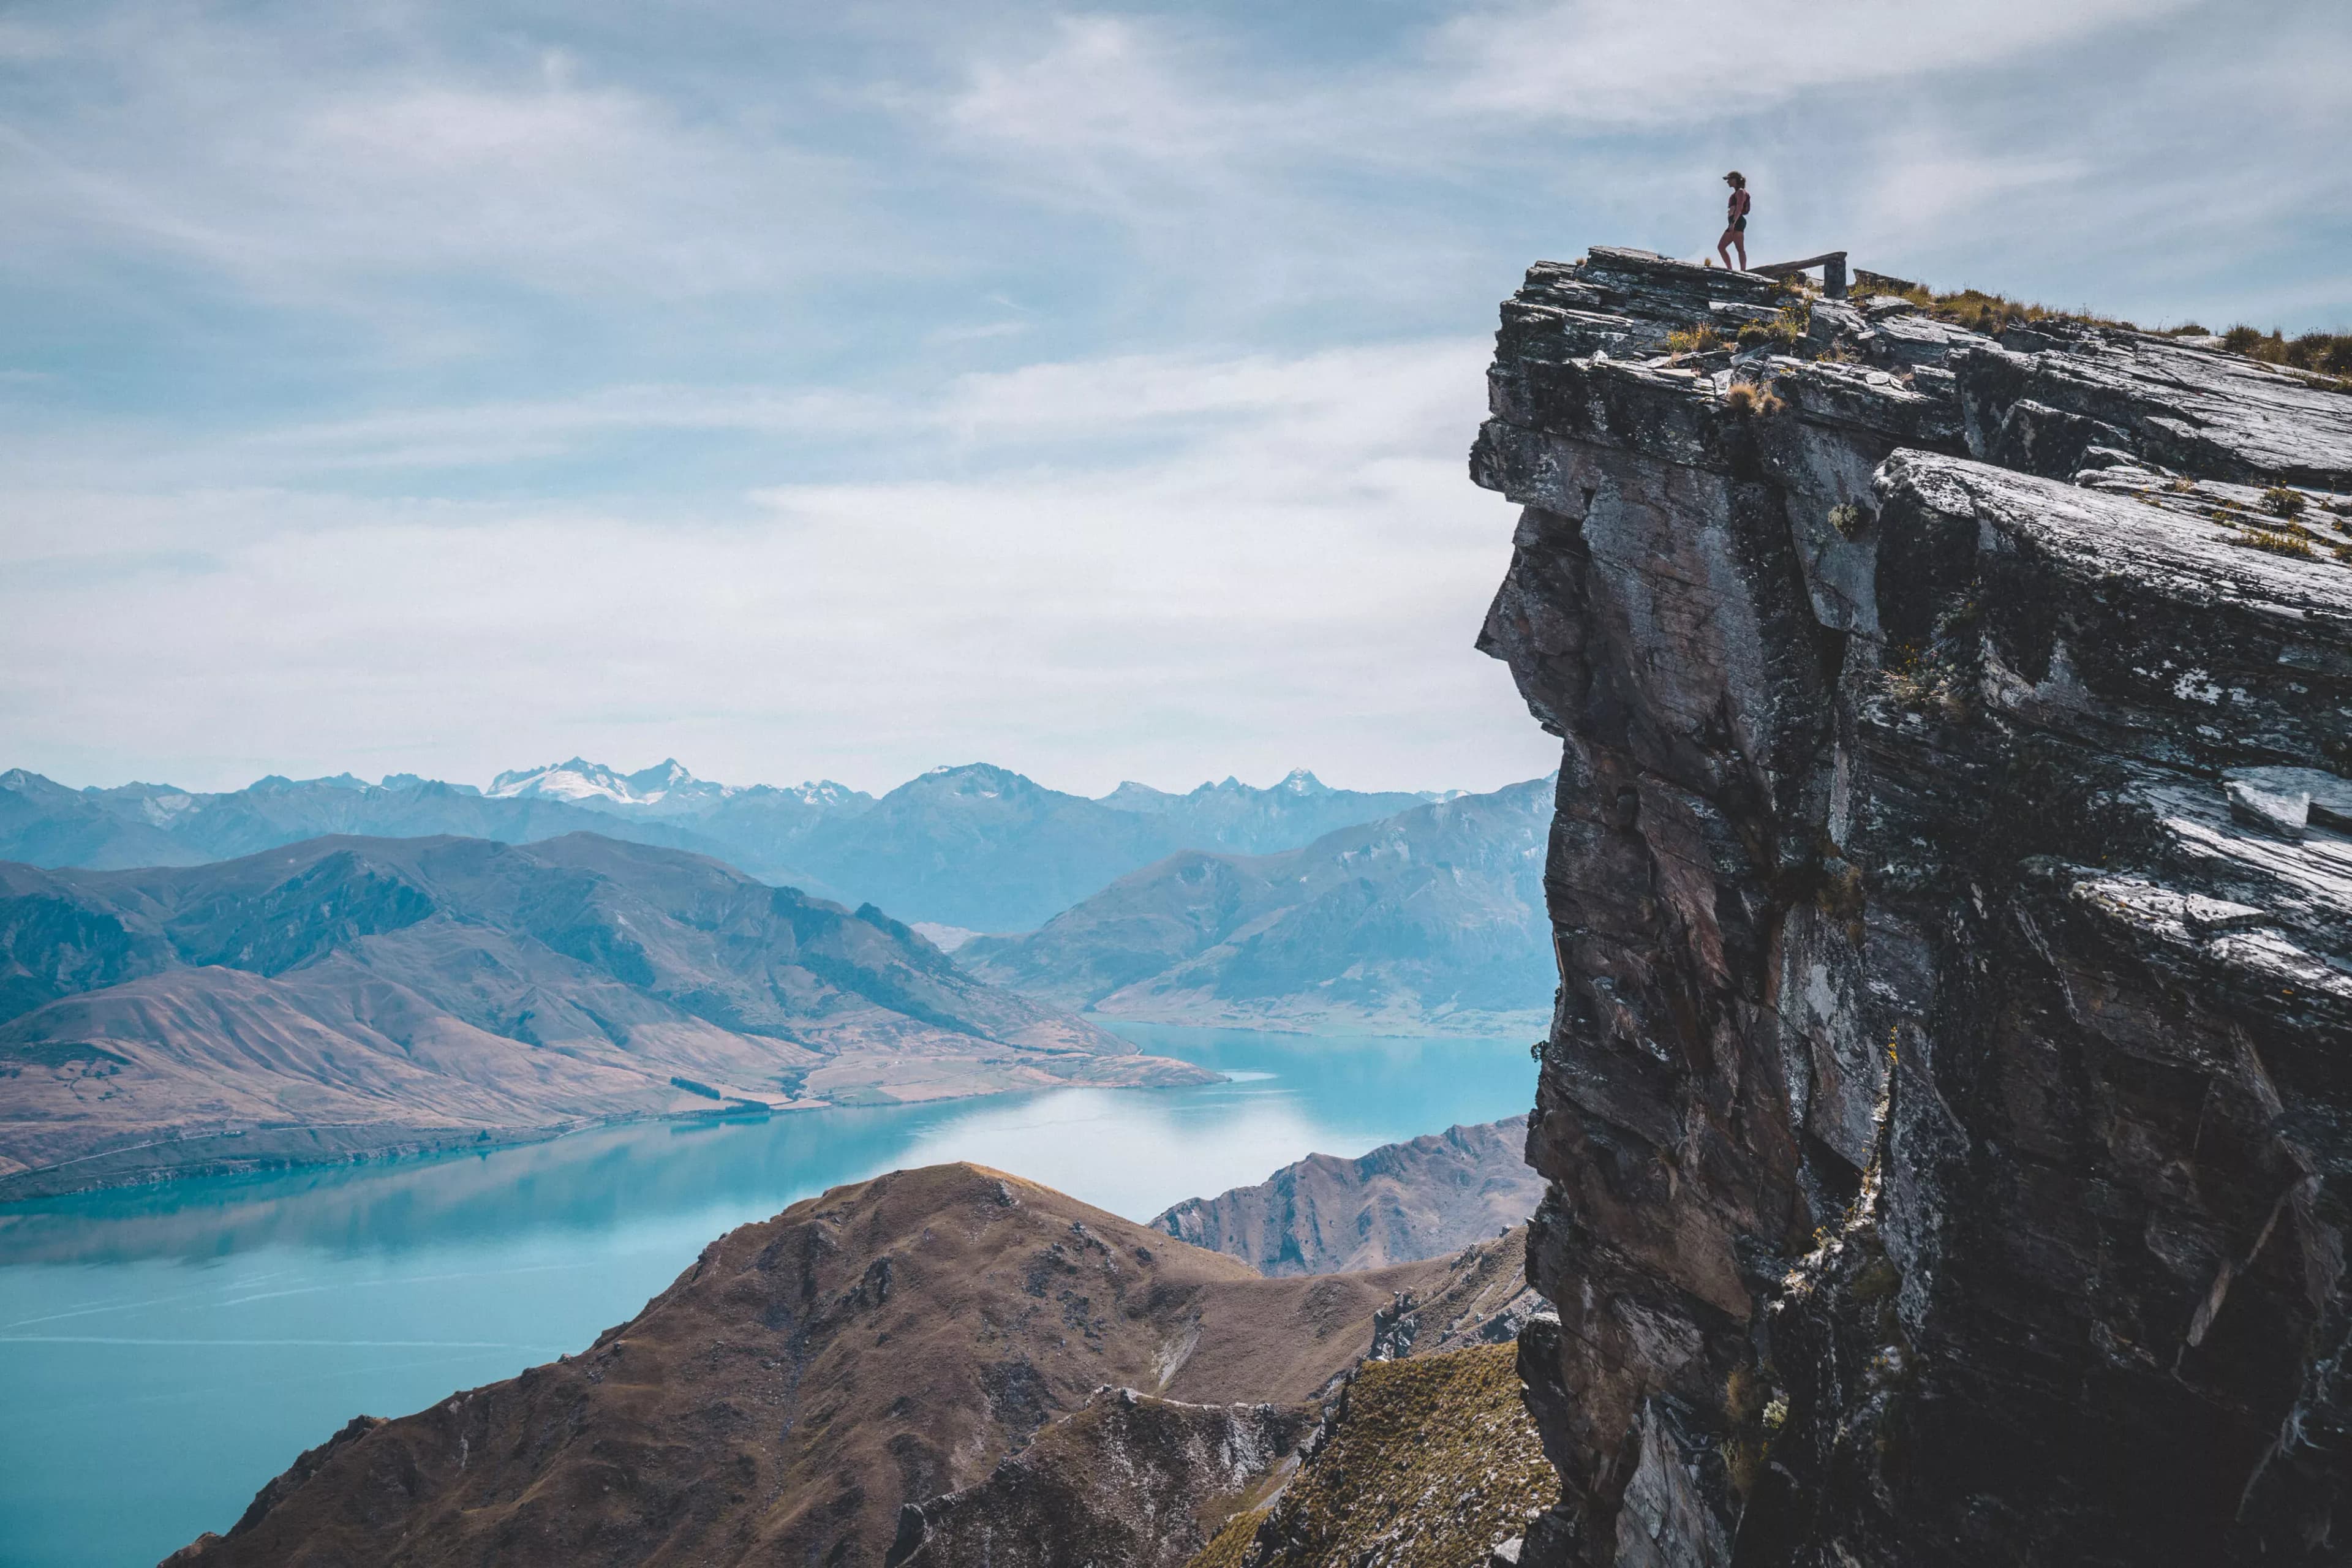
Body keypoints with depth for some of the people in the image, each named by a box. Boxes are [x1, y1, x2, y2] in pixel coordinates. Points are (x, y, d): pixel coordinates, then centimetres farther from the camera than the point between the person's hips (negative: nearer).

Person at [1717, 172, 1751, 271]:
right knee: (1720, 247, 6)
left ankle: (1743, 272, -22)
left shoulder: (1741, 192, -2)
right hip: (1733, 223, 10)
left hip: (1737, 222, -10)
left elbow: (1739, 208, -15)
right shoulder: (1736, 193, 26)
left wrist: (1733, 222, -25)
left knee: (1740, 249, -16)